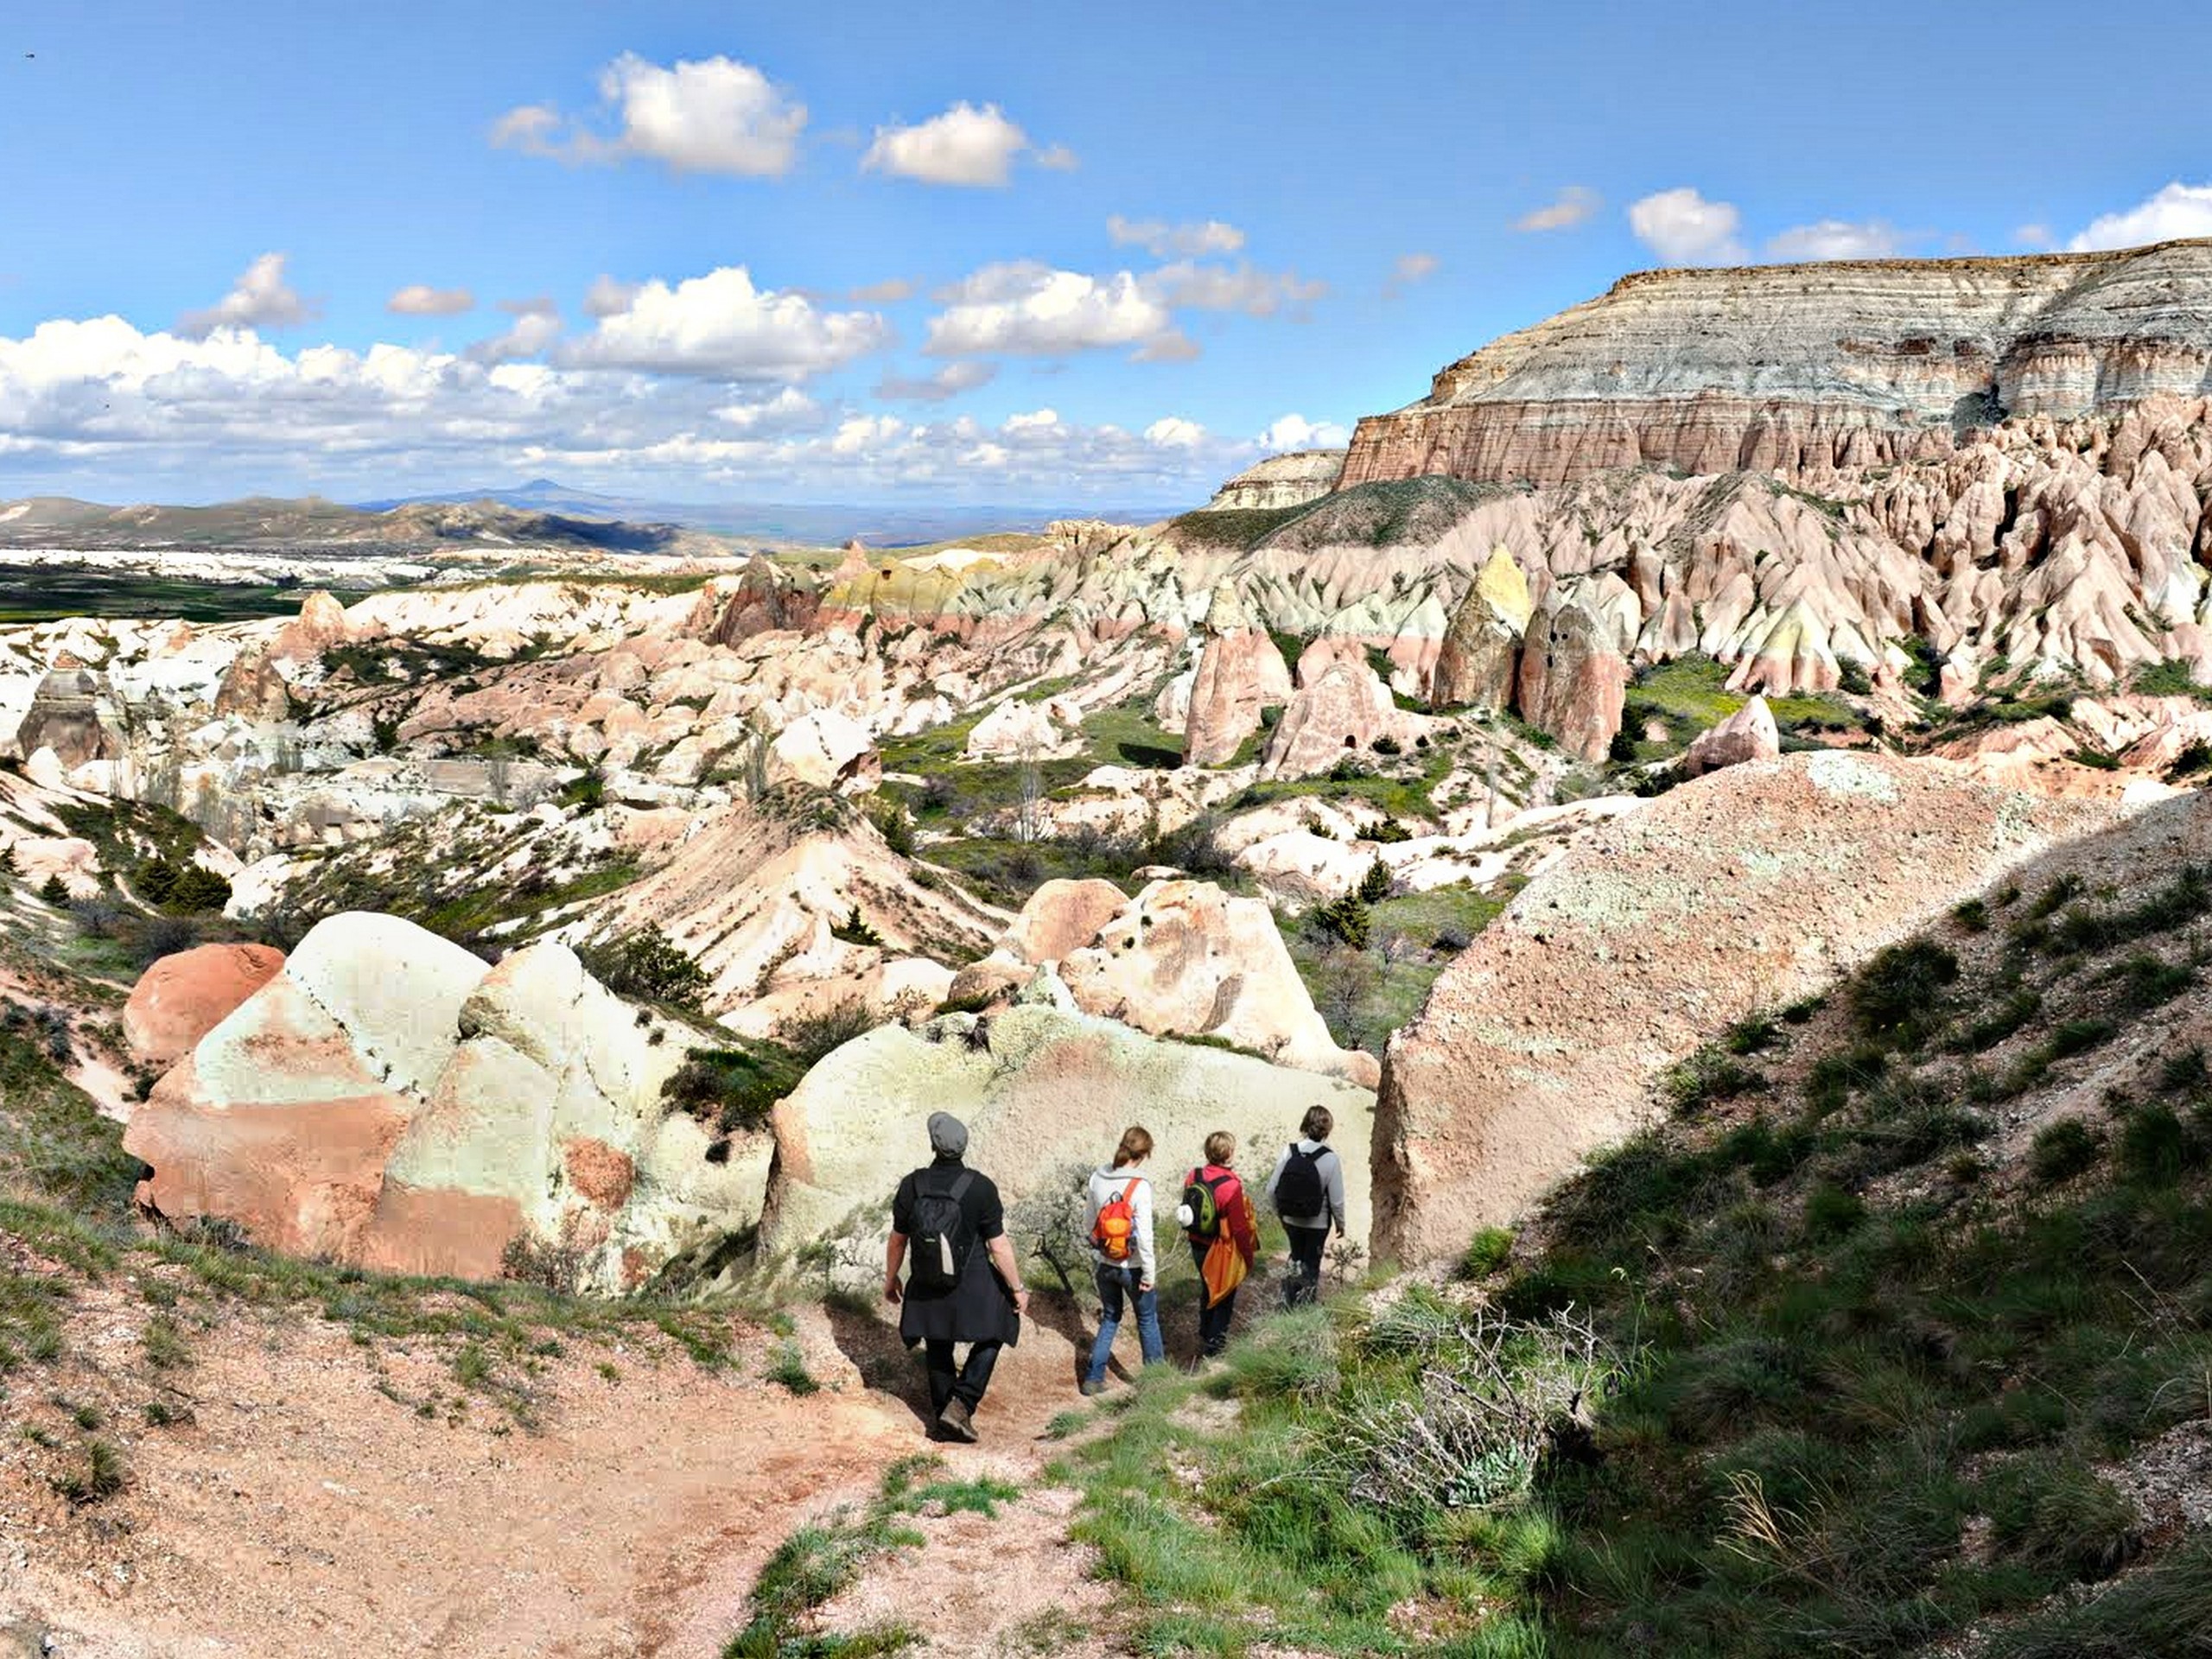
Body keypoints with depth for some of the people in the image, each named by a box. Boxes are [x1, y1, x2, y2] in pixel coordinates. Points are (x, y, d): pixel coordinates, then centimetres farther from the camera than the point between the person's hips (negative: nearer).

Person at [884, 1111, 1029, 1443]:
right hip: (973, 1286, -3)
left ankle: (940, 1417, 29)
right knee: (991, 1336, 19)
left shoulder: (912, 1186, -9)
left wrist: (890, 1279, 18)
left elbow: (897, 1240, 2)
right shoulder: (980, 1188, -17)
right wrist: (1018, 1288, 0)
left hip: (926, 1288, 3)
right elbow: (999, 1247, -12)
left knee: (939, 1351, 21)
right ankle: (961, 1404, 5)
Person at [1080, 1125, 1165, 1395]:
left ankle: (1093, 1378, 19)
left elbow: (1089, 1222, 5)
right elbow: (1144, 1234, -20)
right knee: (1147, 1319, 17)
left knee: (1110, 1318, 21)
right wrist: (1149, 1272, -10)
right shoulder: (1140, 1187, -22)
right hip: (1131, 1266, -4)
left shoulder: (1097, 1178, -6)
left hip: (1103, 1263, 4)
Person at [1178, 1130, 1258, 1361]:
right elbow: (1240, 1227, -22)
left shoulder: (1194, 1177, -10)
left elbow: (1187, 1210, 4)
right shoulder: (1230, 1186, -29)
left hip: (1198, 1247, 6)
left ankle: (1205, 1337, 44)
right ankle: (1214, 1348, 21)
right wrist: (1250, 1253, -8)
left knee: (1207, 1290, 27)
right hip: (1223, 1253, -6)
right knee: (1224, 1298, 13)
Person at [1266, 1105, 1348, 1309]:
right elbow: (1336, 1200, -14)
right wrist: (1340, 1223, 5)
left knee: (1297, 1257, 26)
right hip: (1317, 1223, -2)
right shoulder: (1331, 1160, -20)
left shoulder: (1288, 1152, -13)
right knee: (1312, 1263, 17)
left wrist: (1281, 1212, 11)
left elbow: (1272, 1190, -7)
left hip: (1291, 1221, 2)